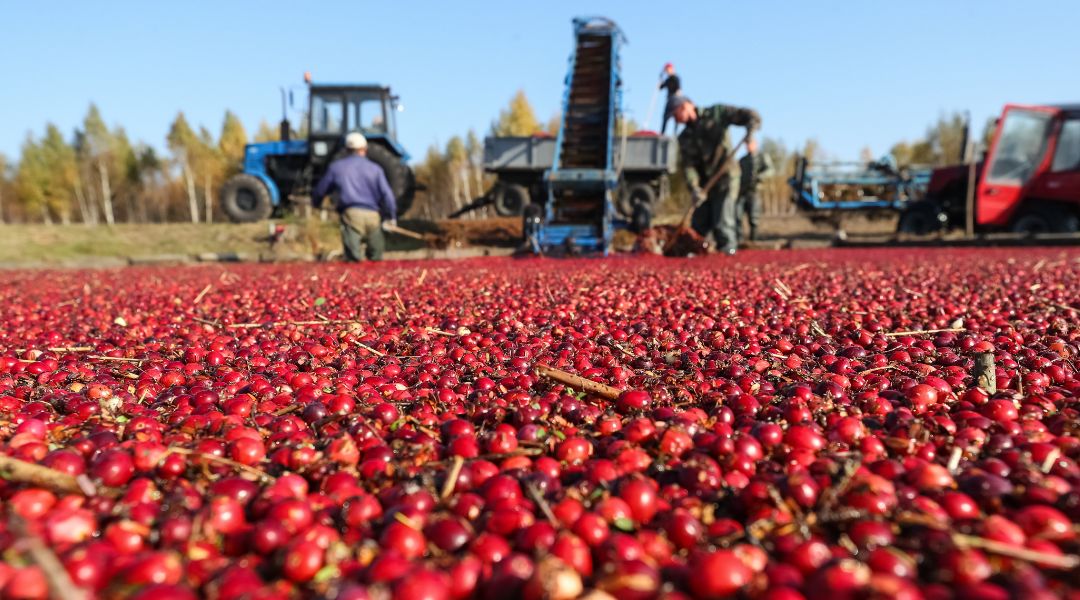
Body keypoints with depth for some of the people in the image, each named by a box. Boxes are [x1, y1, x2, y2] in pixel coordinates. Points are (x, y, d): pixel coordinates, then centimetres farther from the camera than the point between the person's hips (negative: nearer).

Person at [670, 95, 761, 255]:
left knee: (723, 223, -13)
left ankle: (728, 251, -6)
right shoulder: (684, 138, 10)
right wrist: (694, 188, -20)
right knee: (698, 225, 6)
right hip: (704, 183, 5)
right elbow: (688, 165, -3)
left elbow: (751, 116, -4)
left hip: (725, 178, -5)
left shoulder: (716, 113, 1)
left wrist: (750, 133, -27)